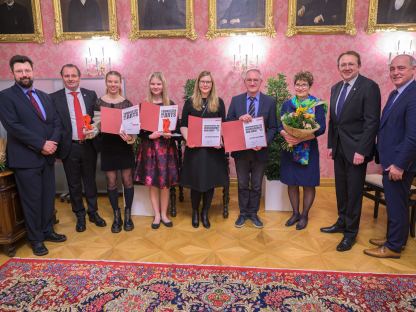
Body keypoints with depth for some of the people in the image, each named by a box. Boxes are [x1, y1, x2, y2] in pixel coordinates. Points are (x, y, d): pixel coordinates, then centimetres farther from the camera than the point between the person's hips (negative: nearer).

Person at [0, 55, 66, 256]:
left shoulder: (44, 96, 15)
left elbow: (56, 122, 9)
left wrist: (53, 142, -9)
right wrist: (41, 145, -17)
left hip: (47, 156, 6)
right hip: (26, 158, -5)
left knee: (48, 197, 13)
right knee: (32, 200, 4)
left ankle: (47, 231, 30)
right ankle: (36, 239, 20)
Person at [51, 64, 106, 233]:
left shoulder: (91, 95, 4)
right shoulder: (54, 98, -1)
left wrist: (94, 130, -16)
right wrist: (57, 147, -7)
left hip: (89, 145, 1)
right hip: (69, 147, -1)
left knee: (90, 181, 13)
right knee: (74, 184, 11)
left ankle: (93, 212, 30)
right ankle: (80, 215, 28)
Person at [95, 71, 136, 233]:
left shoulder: (127, 103, 0)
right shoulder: (99, 102, 1)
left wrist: (130, 136, -21)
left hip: (124, 145, 0)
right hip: (107, 146, 1)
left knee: (127, 180, 5)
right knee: (111, 182, 7)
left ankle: (128, 214, 21)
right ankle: (116, 216, 22)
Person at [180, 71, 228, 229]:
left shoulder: (219, 102, 7)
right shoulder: (190, 102, 5)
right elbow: (183, 125, 3)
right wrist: (187, 139, -15)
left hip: (213, 148, 1)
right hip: (194, 148, -1)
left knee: (210, 181, 7)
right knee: (195, 182, 4)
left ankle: (205, 214, 25)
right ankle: (195, 213, 26)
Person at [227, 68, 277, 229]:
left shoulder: (270, 101, -2)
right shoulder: (236, 100, 0)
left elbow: (273, 127, -3)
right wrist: (239, 119, -22)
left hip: (260, 151, 0)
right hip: (240, 150, 1)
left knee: (256, 185, 14)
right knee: (242, 185, 14)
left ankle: (253, 213, 32)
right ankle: (243, 213, 31)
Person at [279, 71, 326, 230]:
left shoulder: (317, 104, -3)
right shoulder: (287, 104, 6)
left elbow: (321, 128, -10)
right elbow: (280, 126, 3)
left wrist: (301, 138, -24)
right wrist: (286, 135, -20)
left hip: (308, 150, -3)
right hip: (289, 149, 3)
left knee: (308, 184, 6)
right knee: (292, 183, 10)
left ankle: (304, 215, 24)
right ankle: (295, 213, 27)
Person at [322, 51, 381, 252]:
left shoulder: (369, 87, -11)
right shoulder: (335, 88, 11)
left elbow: (372, 122, -16)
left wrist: (361, 150, -20)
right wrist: (330, 144, 10)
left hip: (356, 149, -6)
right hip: (339, 148, 6)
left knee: (354, 191, 5)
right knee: (341, 189, 15)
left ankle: (351, 232, 19)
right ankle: (342, 223, 32)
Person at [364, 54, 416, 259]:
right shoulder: (395, 94, 12)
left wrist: (399, 165, -21)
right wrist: (385, 160, 13)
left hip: (399, 163, -9)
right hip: (390, 161, 9)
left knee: (397, 204, 5)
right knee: (393, 203, 19)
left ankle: (394, 247, 20)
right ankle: (394, 238, 35)